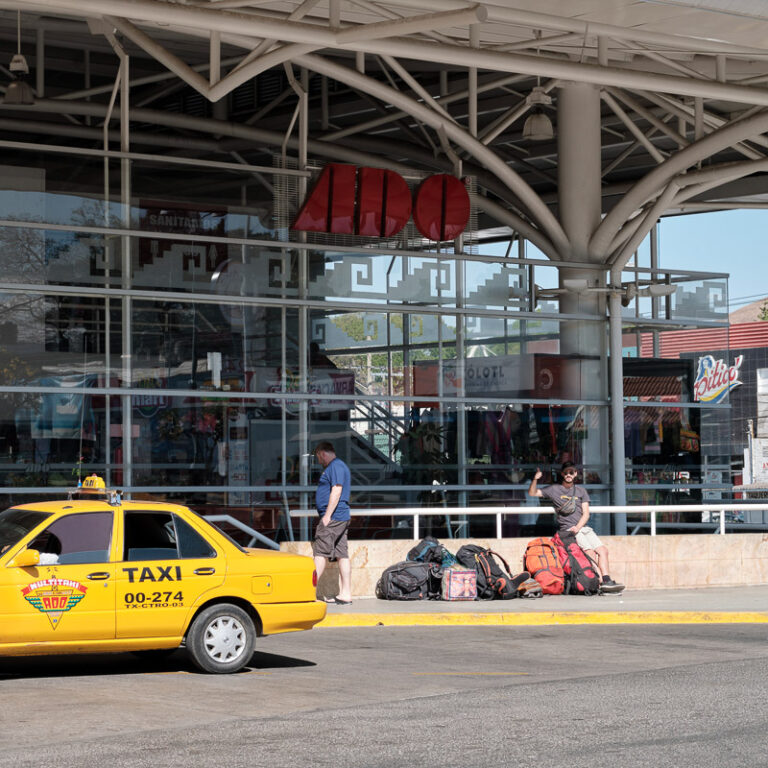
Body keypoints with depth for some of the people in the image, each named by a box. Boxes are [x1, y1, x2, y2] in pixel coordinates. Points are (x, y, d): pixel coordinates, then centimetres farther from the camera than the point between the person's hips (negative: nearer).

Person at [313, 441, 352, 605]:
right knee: (342, 555, 5)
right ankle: (345, 594, 3)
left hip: (332, 517, -10)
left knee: (320, 553, -10)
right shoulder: (338, 466, 22)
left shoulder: (336, 466, -10)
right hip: (342, 518, 10)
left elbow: (336, 490, -19)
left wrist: (327, 515, -21)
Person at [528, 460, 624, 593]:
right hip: (567, 530, -5)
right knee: (590, 552, -25)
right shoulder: (554, 489, 9)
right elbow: (532, 493, 7)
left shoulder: (581, 490, 17)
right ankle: (599, 583, -30)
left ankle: (607, 581, -18)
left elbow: (586, 513, 9)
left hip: (583, 527, 5)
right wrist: (535, 479, -11)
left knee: (602, 550, -14)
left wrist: (578, 527, -8)